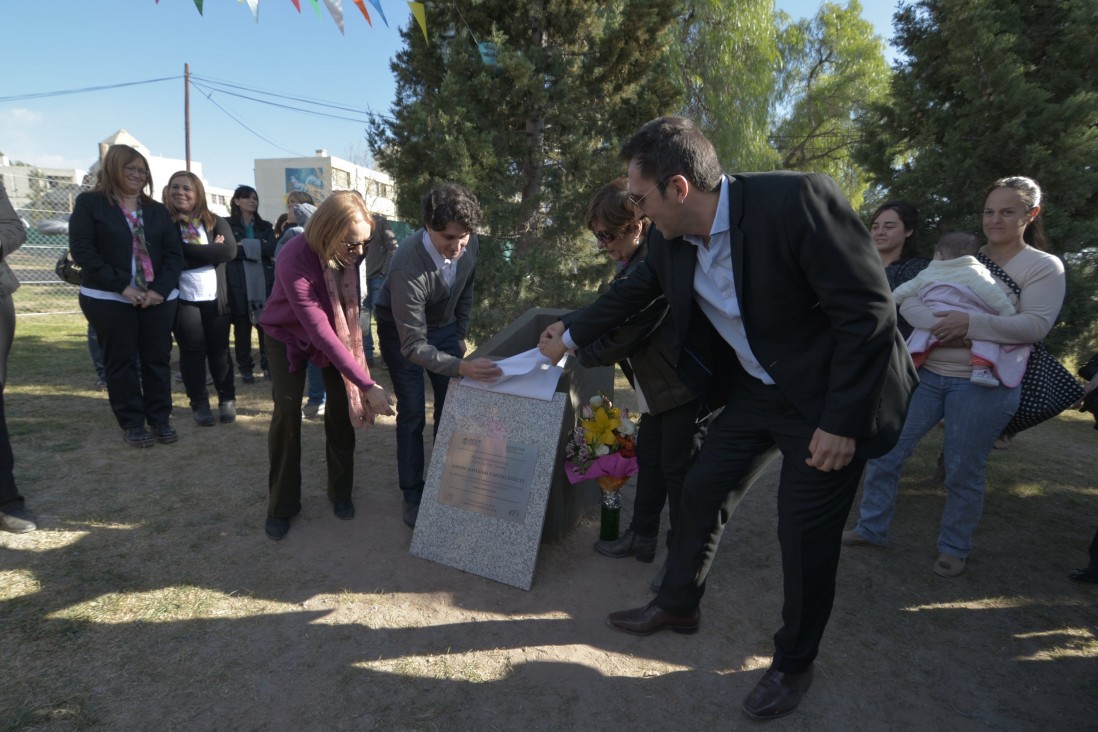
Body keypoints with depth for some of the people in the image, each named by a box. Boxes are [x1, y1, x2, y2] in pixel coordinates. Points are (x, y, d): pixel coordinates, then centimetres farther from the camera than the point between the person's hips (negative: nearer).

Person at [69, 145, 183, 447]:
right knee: (121, 361, 4)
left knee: (157, 358, 6)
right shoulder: (89, 203, 2)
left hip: (159, 298, 3)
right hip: (109, 299, -3)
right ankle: (132, 424, 12)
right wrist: (121, 286, -16)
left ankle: (160, 419, 16)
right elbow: (82, 250, -7)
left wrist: (160, 289, -10)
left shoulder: (157, 210, 12)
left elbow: (174, 252, 5)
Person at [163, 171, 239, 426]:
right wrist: (209, 252, -14)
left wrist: (186, 249, -13)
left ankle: (227, 399, 18)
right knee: (192, 351, 3)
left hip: (216, 298, 1)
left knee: (219, 349, 6)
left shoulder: (215, 221, 6)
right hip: (183, 299, -1)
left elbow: (229, 251, -11)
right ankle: (199, 403, 14)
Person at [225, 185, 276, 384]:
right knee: (242, 326, 1)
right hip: (239, 282, -2)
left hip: (264, 280, 2)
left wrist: (245, 245, -7)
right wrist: (258, 248, -7)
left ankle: (268, 364, 9)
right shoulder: (227, 225, 8)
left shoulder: (265, 227, 16)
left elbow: (272, 249, -2)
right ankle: (245, 368, 8)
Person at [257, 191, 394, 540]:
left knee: (341, 404, -5)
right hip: (288, 333, -4)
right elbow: (320, 333, -39)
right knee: (287, 409, -14)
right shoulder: (295, 260, -38)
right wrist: (367, 385, -40)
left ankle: (341, 492, 14)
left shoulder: (350, 250, -22)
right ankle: (282, 505, 4)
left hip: (336, 329, 4)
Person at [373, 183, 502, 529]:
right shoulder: (408, 267, -40)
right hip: (402, 331, -5)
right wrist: (462, 367, -51)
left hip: (444, 326, 5)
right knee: (412, 414, -4)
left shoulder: (469, 244, -22)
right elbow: (413, 346, -39)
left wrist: (460, 335, 5)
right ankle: (413, 496, 12)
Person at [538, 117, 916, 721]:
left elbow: (868, 310, -23)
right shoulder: (670, 240, -6)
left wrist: (841, 422, -21)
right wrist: (571, 335, 24)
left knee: (806, 532, 2)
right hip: (752, 391, 6)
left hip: (825, 398, -6)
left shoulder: (797, 200, -26)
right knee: (701, 494, 11)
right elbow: (632, 292, 13)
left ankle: (794, 662, 28)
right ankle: (677, 606, 36)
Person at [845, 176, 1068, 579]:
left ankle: (954, 548, 27)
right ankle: (872, 528, 20)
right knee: (886, 451, 2)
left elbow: (1036, 325, -12)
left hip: (983, 385, -3)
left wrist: (971, 323, -24)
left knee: (963, 472, 5)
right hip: (926, 373, 4)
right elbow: (908, 303, 1)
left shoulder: (1044, 266, 2)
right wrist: (940, 325, -19)